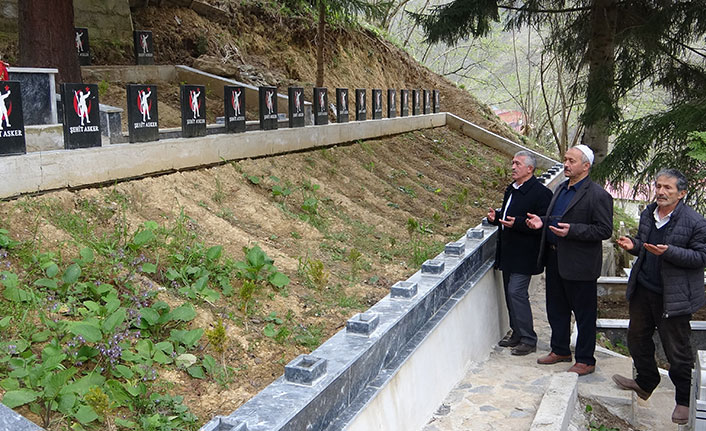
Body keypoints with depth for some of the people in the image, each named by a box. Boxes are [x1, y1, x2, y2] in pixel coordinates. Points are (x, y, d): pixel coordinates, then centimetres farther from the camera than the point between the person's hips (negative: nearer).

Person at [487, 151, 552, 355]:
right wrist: (496, 217, 4)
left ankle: (528, 340, 1)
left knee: (517, 293, -10)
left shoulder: (540, 193, -14)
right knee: (510, 293, 13)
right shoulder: (511, 189, 14)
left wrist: (517, 223, -28)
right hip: (508, 253, 9)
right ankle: (517, 334, 26)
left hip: (524, 254, -9)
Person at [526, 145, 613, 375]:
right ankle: (560, 350, 35)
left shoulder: (598, 195, -14)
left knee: (584, 313, 5)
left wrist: (571, 230, -27)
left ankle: (585, 360, 18)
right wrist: (543, 221, 2)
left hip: (579, 265, -8)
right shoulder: (561, 189, 12)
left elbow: (605, 230, -18)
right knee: (556, 309, 19)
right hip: (555, 259, 8)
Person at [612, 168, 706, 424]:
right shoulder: (647, 214, 8)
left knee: (676, 350, 4)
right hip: (643, 290, 7)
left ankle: (684, 400, 23)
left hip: (673, 296, -7)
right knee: (637, 338, 19)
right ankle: (645, 383, 40)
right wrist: (633, 246, -3)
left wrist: (668, 252, -27)